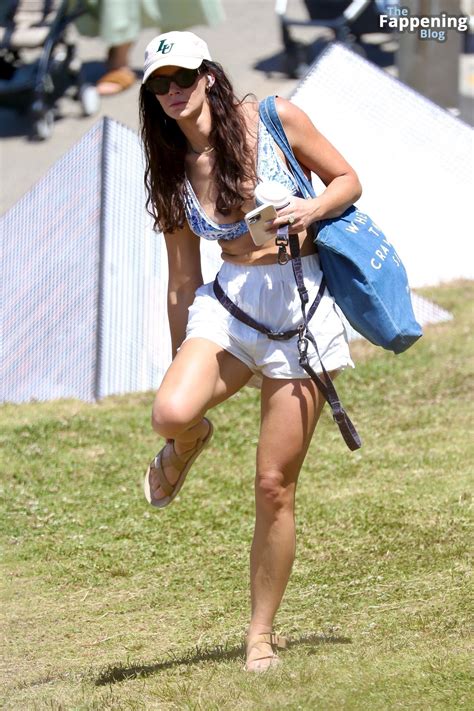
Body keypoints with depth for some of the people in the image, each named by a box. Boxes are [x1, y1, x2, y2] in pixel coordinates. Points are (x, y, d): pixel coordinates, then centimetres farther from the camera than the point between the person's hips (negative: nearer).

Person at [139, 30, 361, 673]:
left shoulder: (273, 119, -4)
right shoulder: (173, 172, 5)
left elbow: (348, 180, 6)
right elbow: (183, 279, 12)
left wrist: (312, 210, -16)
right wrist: (183, 362, 14)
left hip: (302, 302, -2)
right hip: (230, 301, 2)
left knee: (274, 486, -3)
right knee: (170, 413, -30)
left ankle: (262, 634, 13)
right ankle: (190, 442, 10)